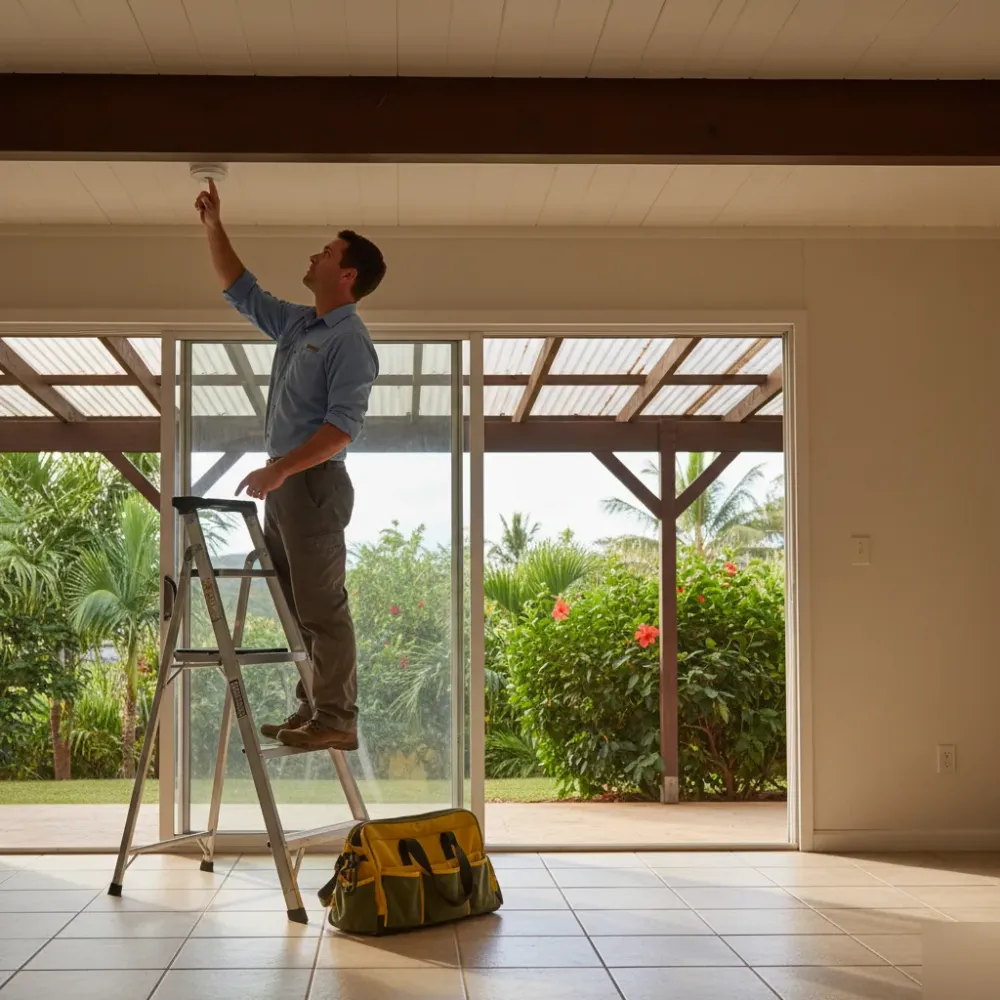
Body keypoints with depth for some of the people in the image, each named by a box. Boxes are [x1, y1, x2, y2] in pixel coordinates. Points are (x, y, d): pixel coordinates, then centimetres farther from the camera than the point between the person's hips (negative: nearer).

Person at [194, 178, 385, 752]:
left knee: (323, 606, -7)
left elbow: (344, 425, -22)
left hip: (314, 483, -10)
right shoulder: (297, 323, 14)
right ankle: (312, 708, 18)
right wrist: (214, 228, 22)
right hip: (285, 480, 10)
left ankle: (337, 720, -3)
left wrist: (279, 469, -26)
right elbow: (242, 291, 28)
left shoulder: (350, 340, -14)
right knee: (295, 604, 12)